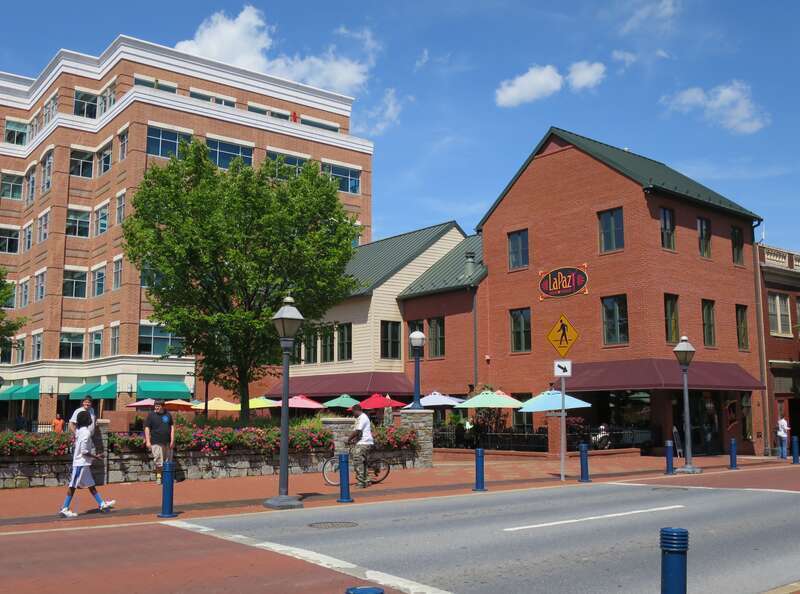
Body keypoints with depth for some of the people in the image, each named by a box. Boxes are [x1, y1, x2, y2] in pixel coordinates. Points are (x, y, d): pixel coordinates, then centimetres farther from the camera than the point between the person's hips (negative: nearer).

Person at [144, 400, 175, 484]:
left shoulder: (168, 415, 9)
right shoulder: (151, 415, 0)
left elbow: (172, 427, 11)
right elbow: (147, 428, -1)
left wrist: (172, 440, 3)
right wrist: (147, 441, -9)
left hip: (167, 442, 3)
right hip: (156, 442, -3)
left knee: (168, 461, 8)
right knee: (158, 461, -6)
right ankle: (158, 477, 8)